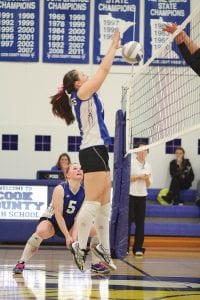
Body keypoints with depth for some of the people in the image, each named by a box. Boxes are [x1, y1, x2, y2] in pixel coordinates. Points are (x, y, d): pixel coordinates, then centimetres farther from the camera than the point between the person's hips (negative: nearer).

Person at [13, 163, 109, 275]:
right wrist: (67, 236, -26)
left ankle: (95, 264, 7)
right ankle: (21, 263, -25)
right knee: (41, 231, -38)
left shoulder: (84, 192, -11)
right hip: (52, 220, -5)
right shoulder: (60, 189, -24)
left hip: (70, 224, 5)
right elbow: (58, 215, -24)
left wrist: (74, 236, -26)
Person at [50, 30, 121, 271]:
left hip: (97, 151, 10)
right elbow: (104, 69, -5)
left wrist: (114, 49, 28)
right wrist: (114, 45, 5)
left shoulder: (84, 97, 17)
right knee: (93, 202, -12)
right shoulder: (82, 93, -6)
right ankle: (80, 246, -11)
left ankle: (104, 248, 11)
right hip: (93, 150, -10)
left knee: (105, 203, 9)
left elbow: (102, 71, 28)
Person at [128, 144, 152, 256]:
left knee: (140, 223, 2)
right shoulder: (130, 163, -2)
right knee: (128, 221, -5)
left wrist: (147, 179, -7)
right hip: (130, 195, -4)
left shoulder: (148, 166, 12)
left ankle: (138, 248, 6)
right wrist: (139, 176, -13)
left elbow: (148, 185, 14)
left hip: (142, 196, 4)